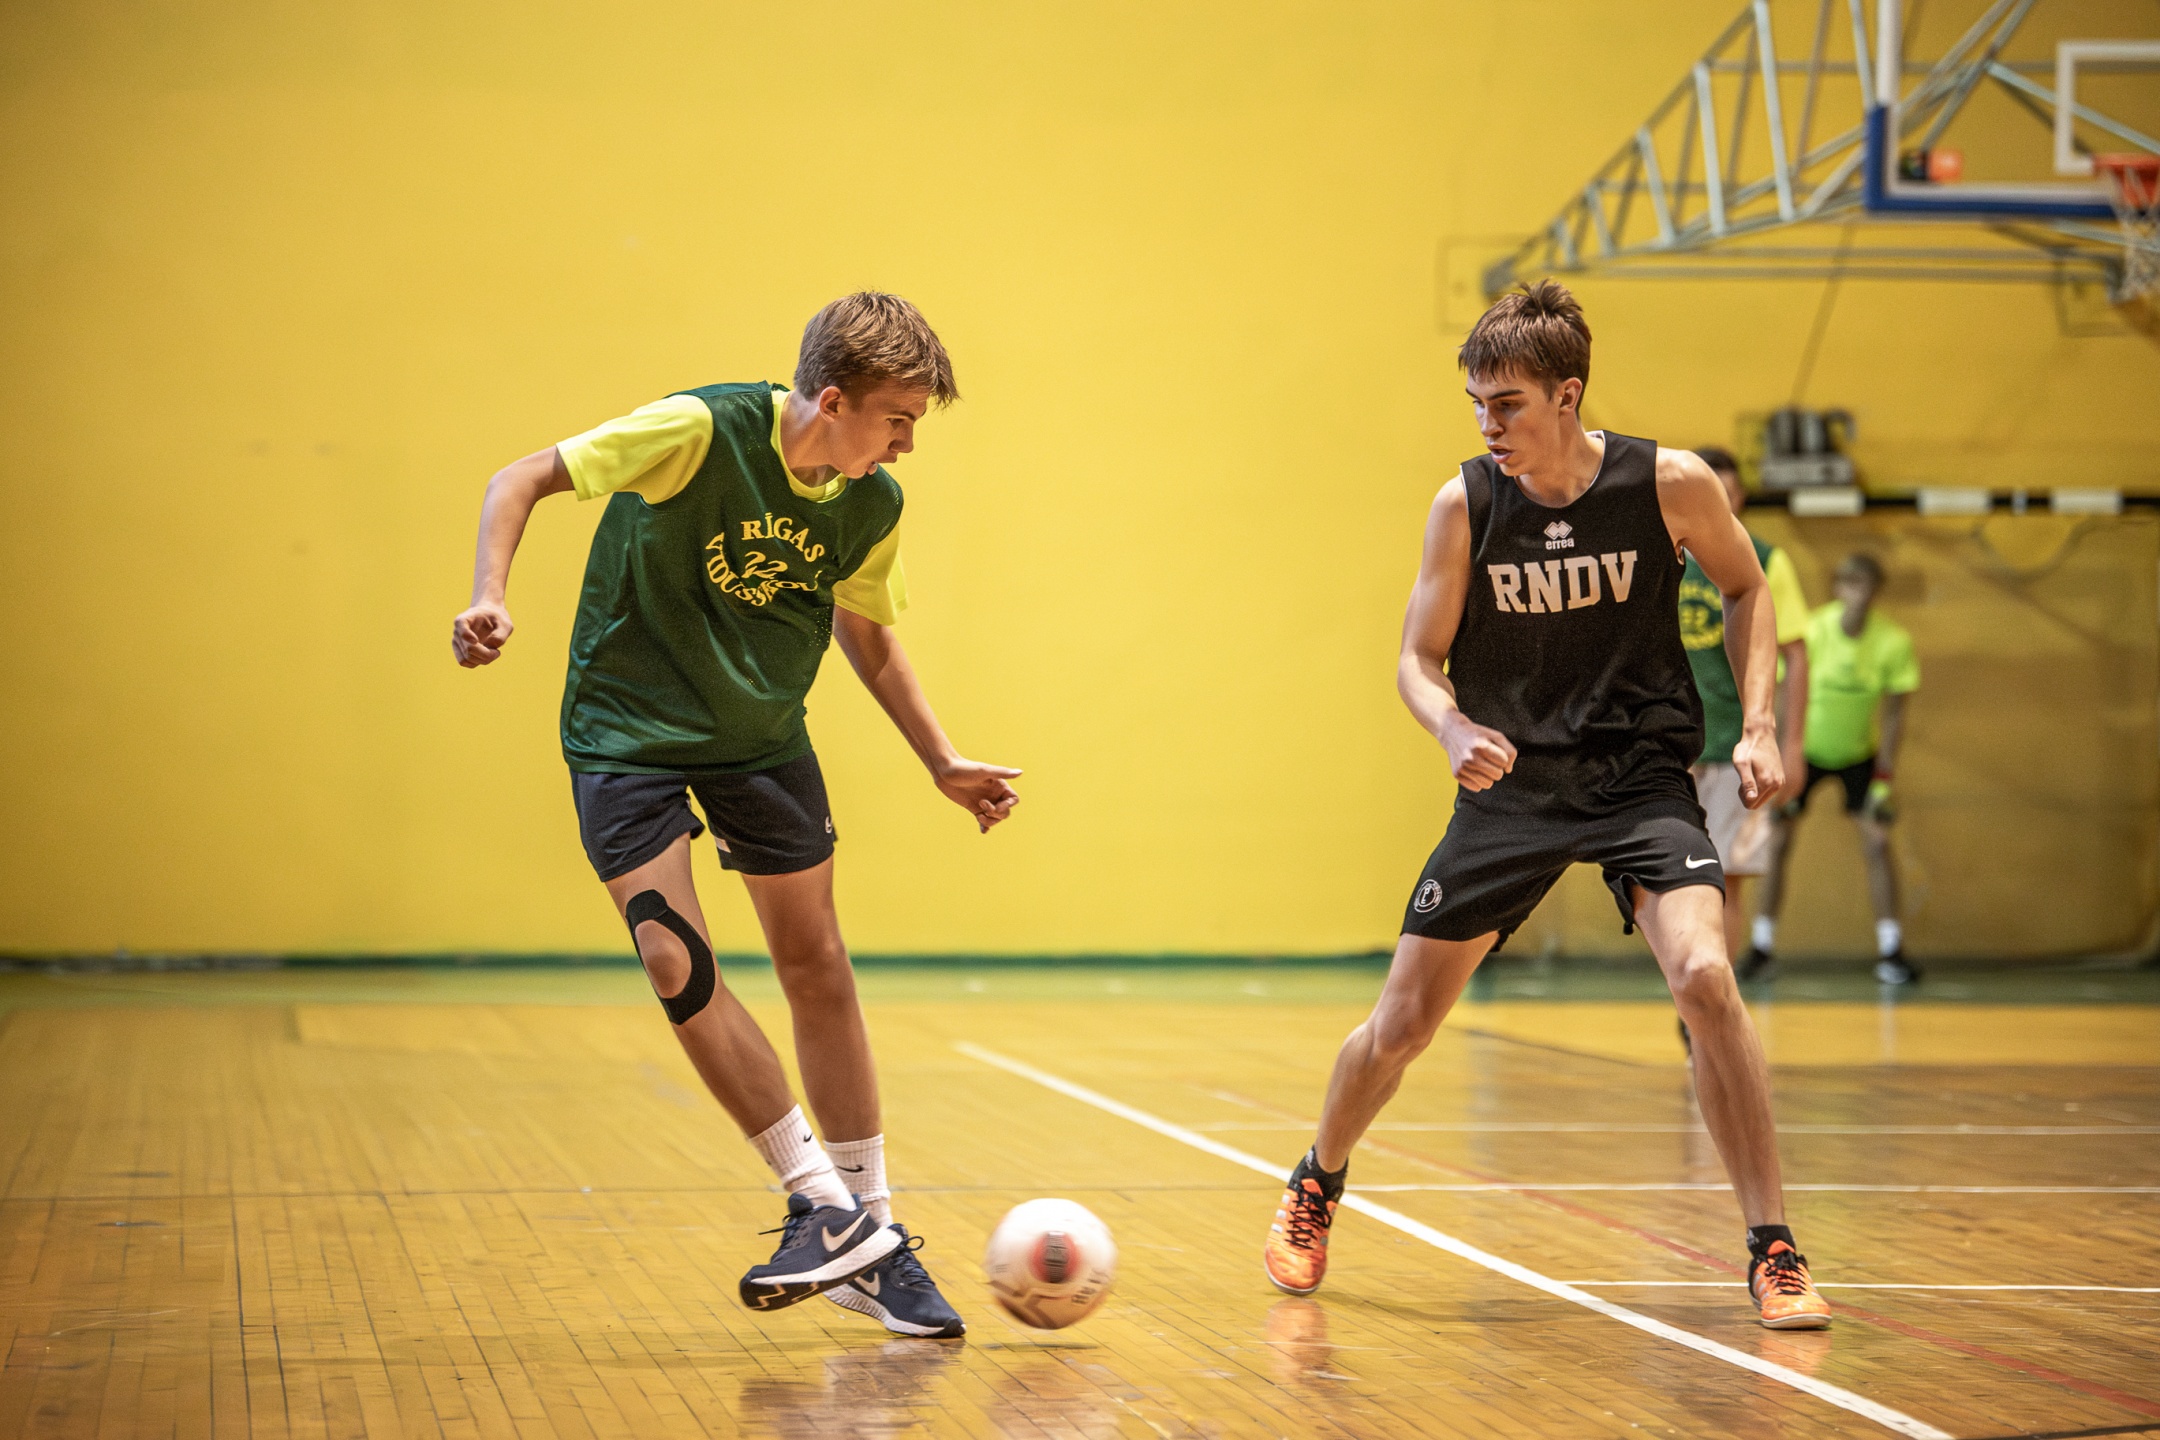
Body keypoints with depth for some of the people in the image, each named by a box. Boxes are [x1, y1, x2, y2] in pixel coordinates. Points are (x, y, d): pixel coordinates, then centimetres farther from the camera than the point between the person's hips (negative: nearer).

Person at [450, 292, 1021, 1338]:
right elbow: (524, 479, -18)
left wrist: (944, 764, 12)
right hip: (626, 728, -4)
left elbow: (865, 632, 12)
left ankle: (872, 1235, 15)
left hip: (762, 732, 4)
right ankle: (828, 1208, -6)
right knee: (675, 960, -16)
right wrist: (490, 596, -34)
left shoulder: (871, 506, -8)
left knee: (816, 969, 4)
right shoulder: (701, 431, -25)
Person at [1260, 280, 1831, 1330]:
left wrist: (1757, 725, -4)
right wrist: (1453, 731, -21)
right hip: (1512, 783, 1)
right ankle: (1315, 1190, 35)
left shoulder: (1670, 485, -11)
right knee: (1400, 1024, 4)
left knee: (1704, 978, -25)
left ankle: (1773, 1254, -13)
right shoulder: (1465, 506, -9)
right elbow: (1419, 658, 0)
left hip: (1641, 778, -1)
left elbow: (1746, 589, 8)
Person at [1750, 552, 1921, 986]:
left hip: (1859, 753, 1)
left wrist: (1885, 778, -13)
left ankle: (1889, 950, -3)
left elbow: (1893, 713, -10)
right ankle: (1762, 944, 8)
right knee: (1777, 841, -5)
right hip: (1804, 749, -1)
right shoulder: (1812, 632, -23)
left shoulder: (1894, 642, -19)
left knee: (1877, 841, -10)